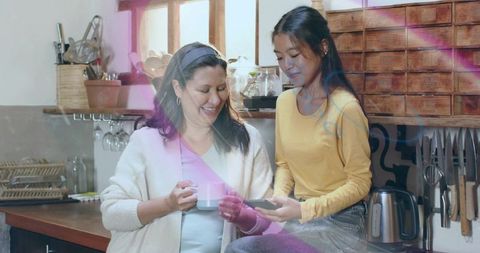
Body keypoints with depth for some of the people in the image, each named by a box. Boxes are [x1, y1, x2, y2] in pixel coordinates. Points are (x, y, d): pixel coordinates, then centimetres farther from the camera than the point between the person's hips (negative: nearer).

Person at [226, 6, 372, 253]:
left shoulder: (345, 107, -16)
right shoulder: (284, 101, 4)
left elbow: (359, 184, -12)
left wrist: (305, 209, -21)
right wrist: (278, 198, -6)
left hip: (339, 224, -6)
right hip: (298, 220, 6)